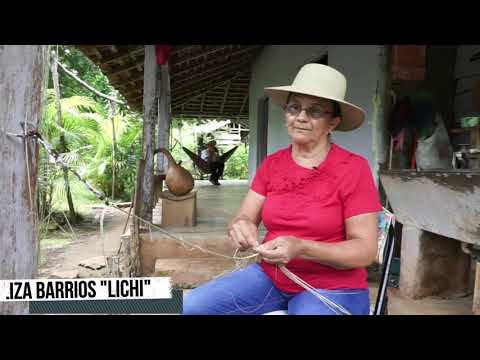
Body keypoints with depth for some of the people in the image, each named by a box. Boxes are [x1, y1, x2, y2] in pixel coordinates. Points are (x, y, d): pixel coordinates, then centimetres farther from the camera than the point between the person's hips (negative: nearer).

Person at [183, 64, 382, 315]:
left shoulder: (354, 168, -11)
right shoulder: (271, 164, 3)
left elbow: (366, 250, -12)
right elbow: (245, 218, 1)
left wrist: (301, 248, -27)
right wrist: (241, 228, -24)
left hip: (331, 288, -3)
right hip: (270, 277, 4)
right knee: (188, 307, -12)